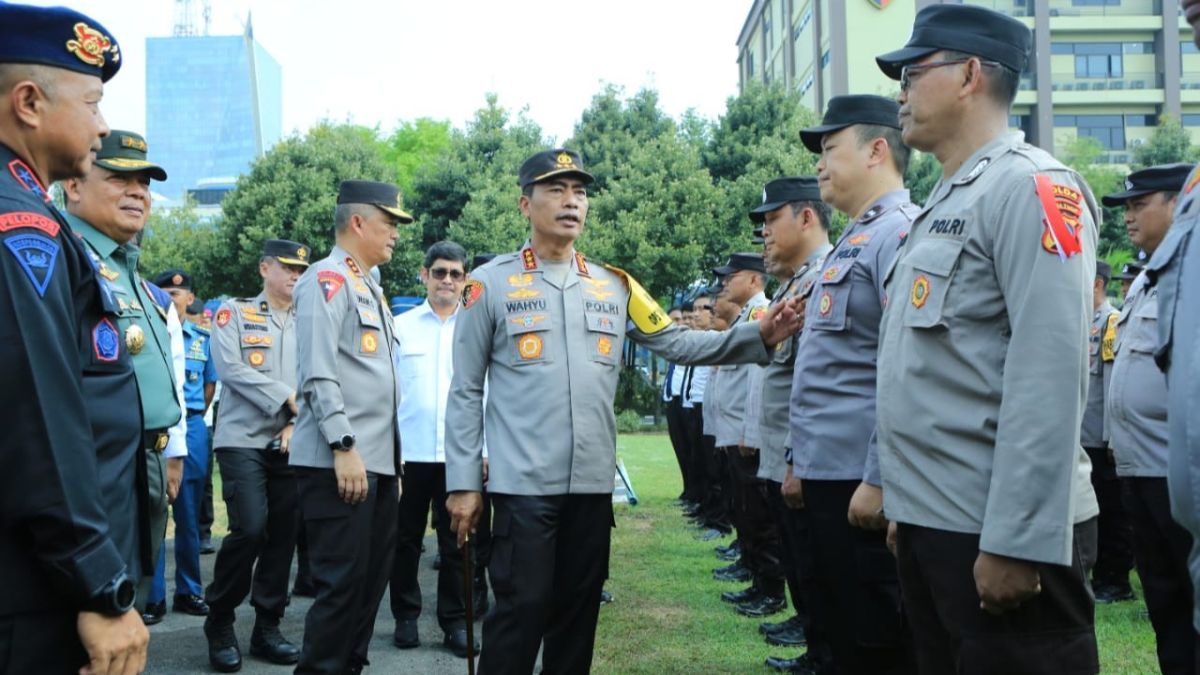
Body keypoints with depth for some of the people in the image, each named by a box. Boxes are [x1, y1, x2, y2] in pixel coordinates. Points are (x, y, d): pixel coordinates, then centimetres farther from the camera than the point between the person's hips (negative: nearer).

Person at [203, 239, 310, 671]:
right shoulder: (233, 312, 4)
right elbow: (231, 368, -10)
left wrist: (298, 423, -10)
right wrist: (287, 398, -12)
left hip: (291, 444, 4)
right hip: (243, 439, -4)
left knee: (283, 535, 4)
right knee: (250, 528, -15)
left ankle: (267, 627, 15)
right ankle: (219, 622, 3)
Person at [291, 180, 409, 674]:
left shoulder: (368, 288, 21)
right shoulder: (327, 280, -9)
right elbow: (319, 375, -18)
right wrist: (344, 447, -22)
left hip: (378, 461, 10)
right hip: (339, 463, -10)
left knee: (372, 578, 13)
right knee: (341, 583, -6)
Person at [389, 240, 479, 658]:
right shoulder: (401, 326, 5)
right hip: (410, 451, 0)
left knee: (456, 541, 6)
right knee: (406, 539, 9)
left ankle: (456, 623, 15)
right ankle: (406, 617, 22)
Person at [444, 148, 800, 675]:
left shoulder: (613, 286, 10)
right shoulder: (490, 284, -1)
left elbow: (677, 343, 7)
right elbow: (466, 392, -1)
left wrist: (759, 336, -6)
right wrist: (463, 483, -4)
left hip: (593, 482, 4)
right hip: (523, 483, -4)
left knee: (578, 610, 14)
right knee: (522, 608, -2)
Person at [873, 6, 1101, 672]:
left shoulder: (1028, 188, -12)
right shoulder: (942, 204, 17)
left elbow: (1049, 378, -20)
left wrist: (1017, 541, -22)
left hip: (998, 532, -9)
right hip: (930, 522, 9)